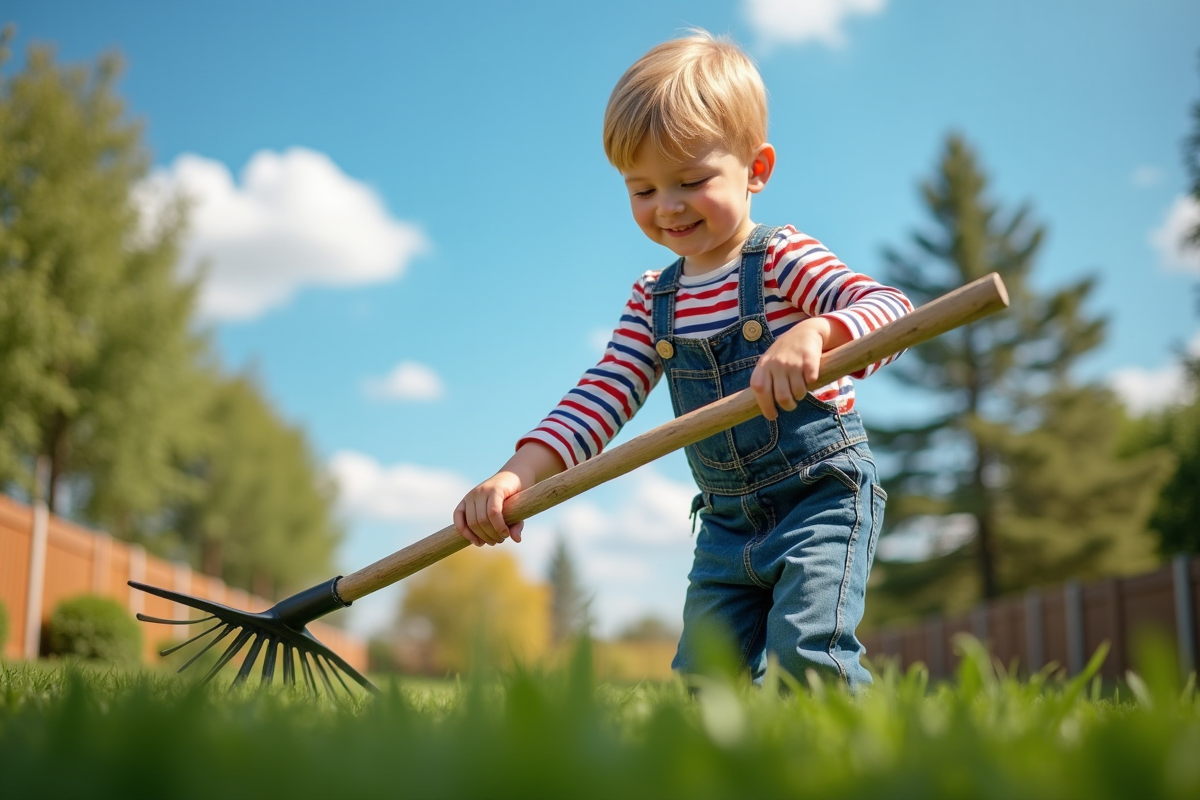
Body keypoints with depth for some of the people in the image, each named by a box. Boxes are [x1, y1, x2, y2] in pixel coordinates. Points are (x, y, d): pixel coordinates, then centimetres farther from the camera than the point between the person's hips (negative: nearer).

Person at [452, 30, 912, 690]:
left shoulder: (785, 260, -12)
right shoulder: (652, 302, 6)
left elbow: (890, 308, -26)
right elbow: (600, 399, -1)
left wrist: (814, 333, -49)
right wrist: (518, 476, -16)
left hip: (822, 495, -6)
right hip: (728, 522, 7)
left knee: (806, 655, -23)